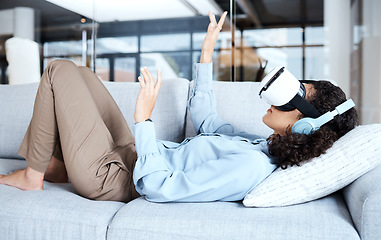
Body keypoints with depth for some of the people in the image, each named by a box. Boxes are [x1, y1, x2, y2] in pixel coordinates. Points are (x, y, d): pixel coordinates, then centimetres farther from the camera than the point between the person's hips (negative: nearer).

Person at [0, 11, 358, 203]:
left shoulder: (249, 166, -30)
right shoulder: (258, 145, 0)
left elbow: (157, 187, -30)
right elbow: (203, 118, 14)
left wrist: (144, 119, -29)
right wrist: (207, 54, 14)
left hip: (108, 177, -8)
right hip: (131, 155, 8)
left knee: (59, 71, -6)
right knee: (75, 72, 18)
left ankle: (32, 177, 9)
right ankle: (56, 165, 23)